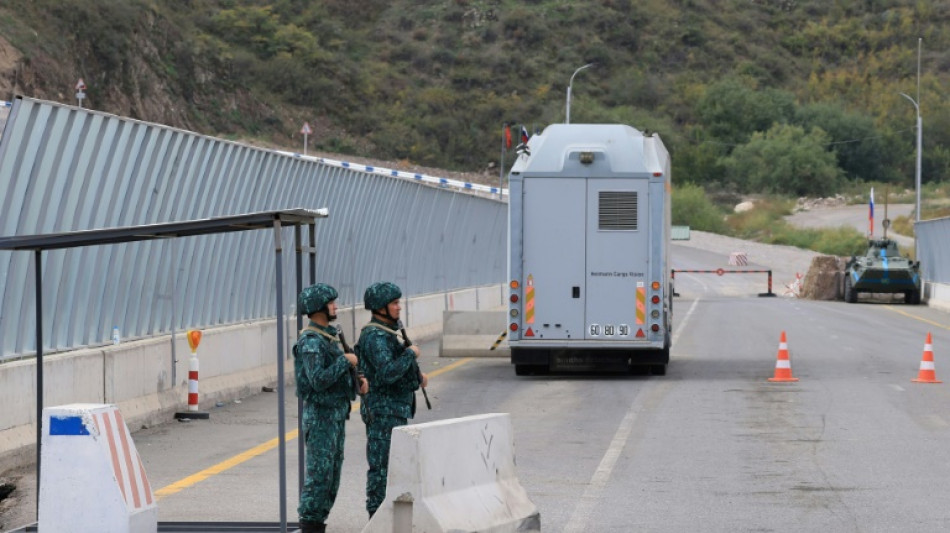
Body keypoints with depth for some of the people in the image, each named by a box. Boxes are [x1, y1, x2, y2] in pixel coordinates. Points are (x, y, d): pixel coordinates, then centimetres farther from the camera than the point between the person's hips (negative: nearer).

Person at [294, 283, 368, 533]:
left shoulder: (329, 336, 14)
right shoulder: (310, 342, -17)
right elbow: (318, 380, -27)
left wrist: (358, 380, 3)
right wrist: (346, 361, -18)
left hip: (337, 413, 9)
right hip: (320, 415, -9)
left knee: (332, 473, 11)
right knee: (319, 472, -7)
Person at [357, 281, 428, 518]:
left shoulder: (387, 332, 14)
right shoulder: (375, 337, -18)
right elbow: (387, 372, -29)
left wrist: (417, 377, 11)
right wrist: (411, 354, -18)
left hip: (396, 409, 10)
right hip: (383, 410, -10)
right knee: (382, 464, -6)